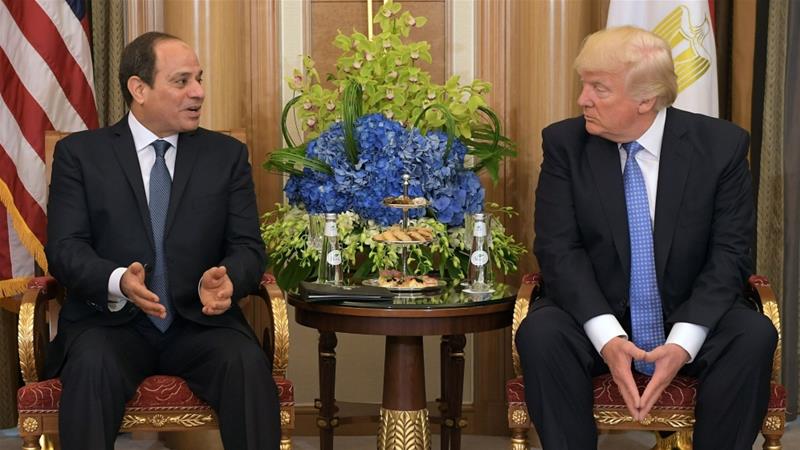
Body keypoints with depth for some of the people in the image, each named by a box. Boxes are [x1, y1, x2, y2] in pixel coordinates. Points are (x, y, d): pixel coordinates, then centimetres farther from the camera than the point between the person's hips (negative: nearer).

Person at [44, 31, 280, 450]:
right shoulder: (79, 153, 5)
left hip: (200, 321, 2)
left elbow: (248, 246, 5)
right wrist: (118, 281, -25)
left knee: (249, 364, -29)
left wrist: (225, 279, -20)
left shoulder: (227, 154, 11)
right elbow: (65, 247, -3)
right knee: (92, 366, -34)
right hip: (110, 320, -1)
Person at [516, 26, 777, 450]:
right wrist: (606, 338, -26)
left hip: (691, 320, 0)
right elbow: (559, 250, -11)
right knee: (540, 333, -30)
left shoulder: (720, 145, -7)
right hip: (595, 319, 0)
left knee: (753, 335, -29)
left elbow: (729, 254, -9)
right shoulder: (565, 143, -5)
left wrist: (682, 342, -24)